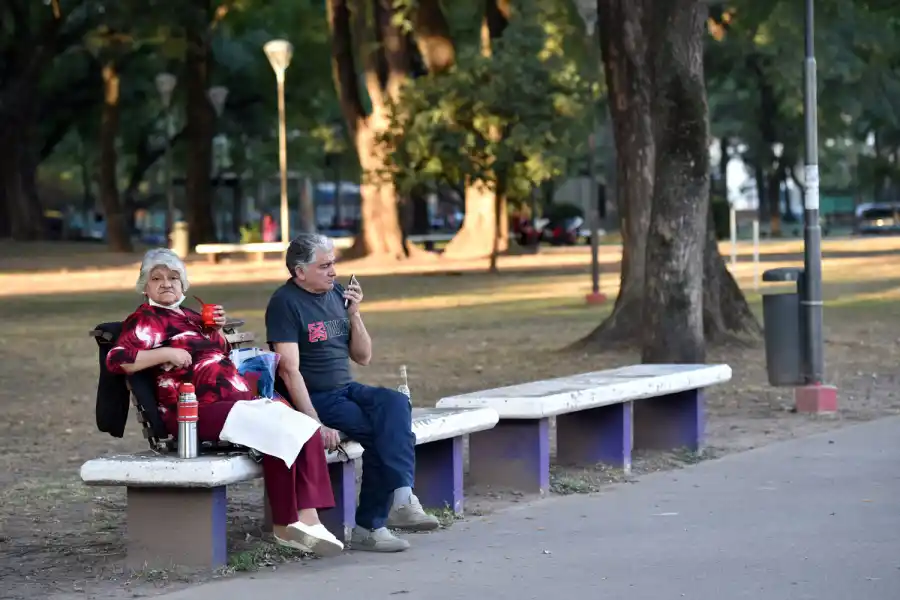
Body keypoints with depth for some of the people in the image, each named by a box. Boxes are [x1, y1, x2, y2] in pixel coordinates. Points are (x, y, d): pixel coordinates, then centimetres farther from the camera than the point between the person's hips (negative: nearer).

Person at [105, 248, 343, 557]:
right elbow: (116, 359, -17)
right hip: (198, 411, -9)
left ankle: (308, 518, -22)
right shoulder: (145, 320, 0)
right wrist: (166, 353, -18)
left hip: (238, 400, 9)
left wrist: (217, 328, 18)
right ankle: (284, 526, -17)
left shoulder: (189, 316, 24)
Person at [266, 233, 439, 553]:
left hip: (346, 389, 6)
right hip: (312, 398, -6)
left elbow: (363, 357, 14)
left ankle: (399, 500, -37)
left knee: (395, 404, -26)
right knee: (382, 433, -28)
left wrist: (354, 314, -3)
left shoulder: (337, 293, 11)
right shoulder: (285, 302, -9)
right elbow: (289, 370, -18)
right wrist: (315, 424, -26)